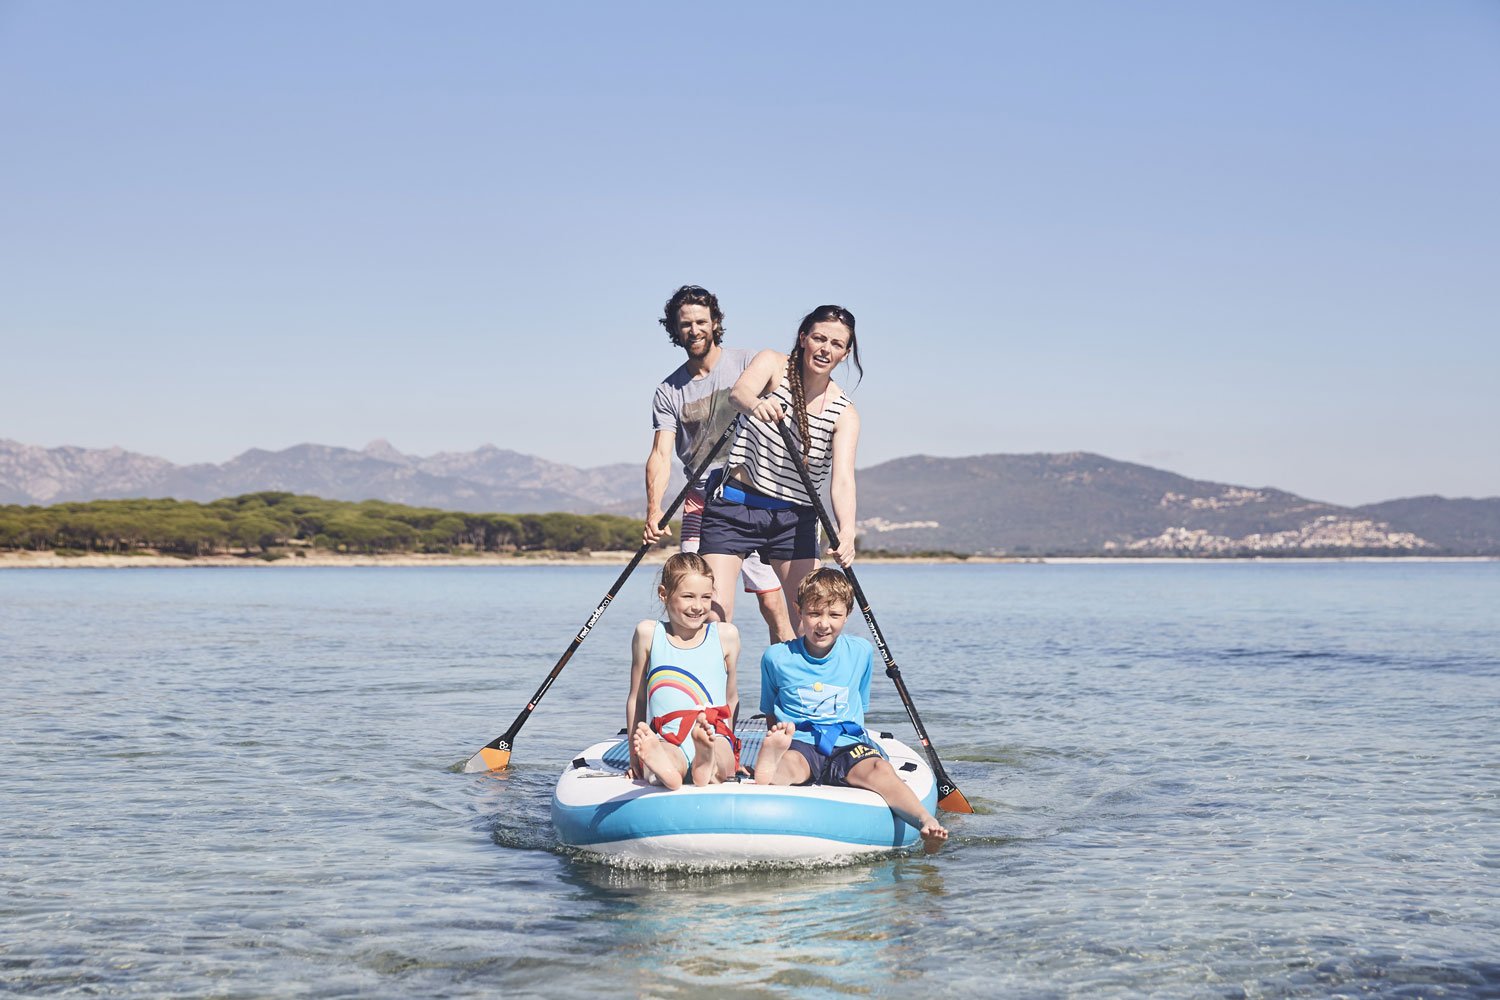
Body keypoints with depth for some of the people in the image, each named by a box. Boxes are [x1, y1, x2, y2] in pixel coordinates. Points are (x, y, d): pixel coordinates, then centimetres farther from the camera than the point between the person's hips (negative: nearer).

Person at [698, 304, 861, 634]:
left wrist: (846, 531, -38)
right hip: (735, 508, -2)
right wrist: (755, 404, -54)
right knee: (715, 611, -15)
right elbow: (738, 392, -28)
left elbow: (842, 479, -17)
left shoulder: (843, 412, -4)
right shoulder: (773, 364, -6)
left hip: (795, 520, 3)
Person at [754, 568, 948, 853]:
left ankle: (926, 822, -52)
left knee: (877, 768, -31)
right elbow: (770, 715, 16)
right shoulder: (777, 657, 6)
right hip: (798, 742, -1)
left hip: (847, 744, 1)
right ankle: (768, 768, -72)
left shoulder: (861, 652, 12)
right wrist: (776, 737, -1)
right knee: (789, 763, -37)